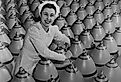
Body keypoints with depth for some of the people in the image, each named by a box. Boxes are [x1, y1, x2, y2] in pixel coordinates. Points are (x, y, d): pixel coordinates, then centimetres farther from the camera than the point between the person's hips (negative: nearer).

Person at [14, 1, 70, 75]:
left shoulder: (53, 29, -7)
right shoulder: (33, 30, -27)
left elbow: (65, 39, 14)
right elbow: (45, 53, -26)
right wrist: (64, 57, -17)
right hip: (26, 66, -6)